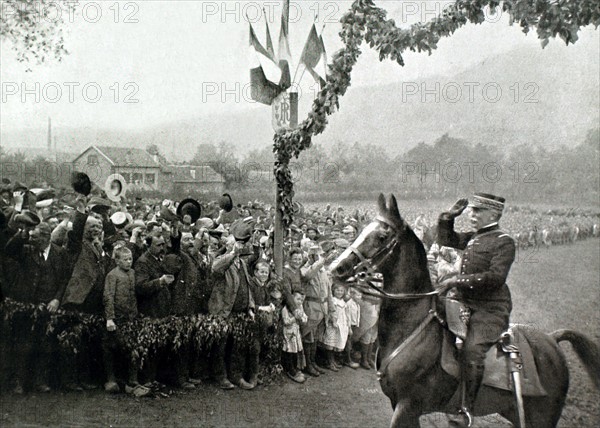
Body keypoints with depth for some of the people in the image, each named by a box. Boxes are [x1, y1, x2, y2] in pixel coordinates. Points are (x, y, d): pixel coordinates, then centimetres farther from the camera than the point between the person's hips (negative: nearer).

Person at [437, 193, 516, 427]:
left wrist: (460, 280, -23)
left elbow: (496, 277, -21)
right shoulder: (473, 237, 15)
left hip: (490, 310, -9)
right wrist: (449, 216, 13)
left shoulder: (503, 241, -9)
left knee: (472, 350, -29)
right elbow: (446, 239, 29)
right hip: (464, 303, 9)